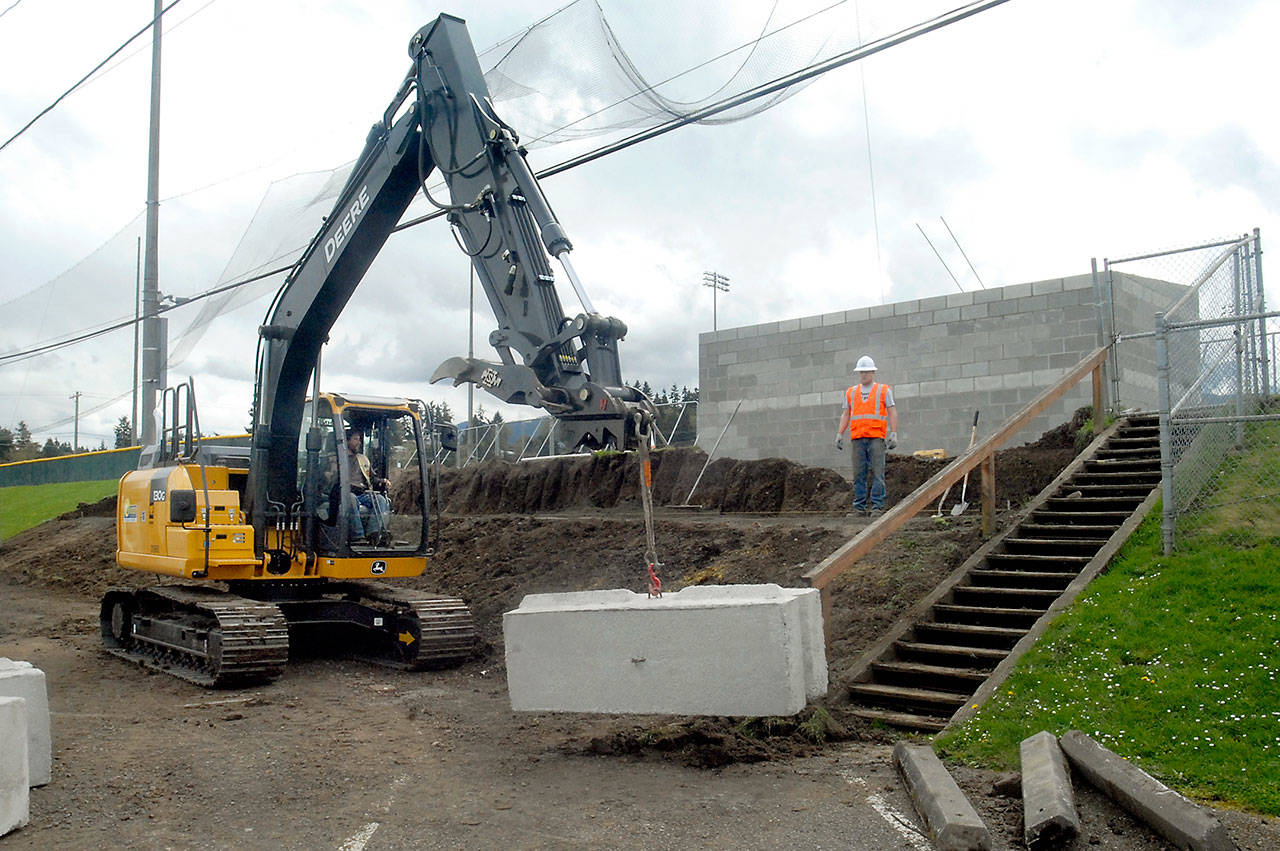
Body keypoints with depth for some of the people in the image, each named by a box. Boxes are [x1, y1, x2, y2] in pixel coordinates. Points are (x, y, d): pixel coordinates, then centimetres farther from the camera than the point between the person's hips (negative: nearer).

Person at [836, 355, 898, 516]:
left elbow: (892, 412, 5)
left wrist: (893, 433, -6)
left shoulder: (884, 390, 10)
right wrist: (840, 434, 7)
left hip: (876, 438, -3)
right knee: (859, 474, 1)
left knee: (877, 473, -7)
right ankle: (859, 508, 4)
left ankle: (877, 507, -5)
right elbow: (845, 415, 18)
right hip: (857, 439, 3)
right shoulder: (850, 392, 18)